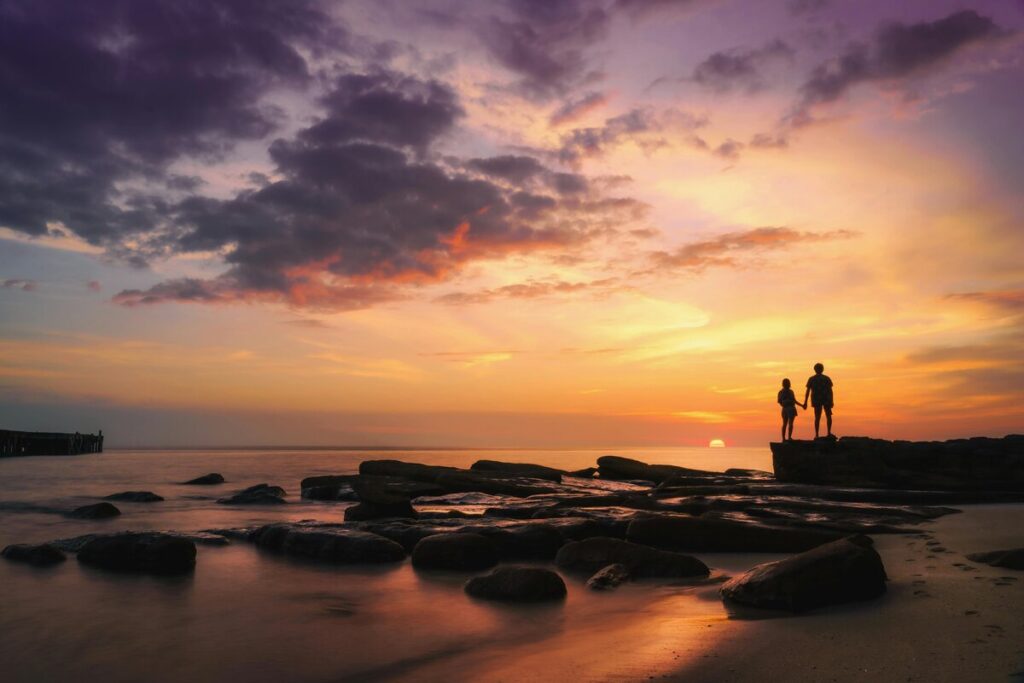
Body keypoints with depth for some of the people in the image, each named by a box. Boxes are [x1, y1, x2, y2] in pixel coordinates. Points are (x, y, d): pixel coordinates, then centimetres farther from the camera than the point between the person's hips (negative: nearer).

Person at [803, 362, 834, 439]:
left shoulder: (811, 379, 4)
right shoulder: (827, 378, 1)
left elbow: (808, 391, -2)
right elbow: (830, 391, -5)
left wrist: (805, 402, -2)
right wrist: (832, 401, -3)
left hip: (816, 400, 1)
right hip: (826, 400, -1)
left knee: (817, 417, 4)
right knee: (828, 416, 10)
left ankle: (816, 434, -2)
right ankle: (829, 432, -2)